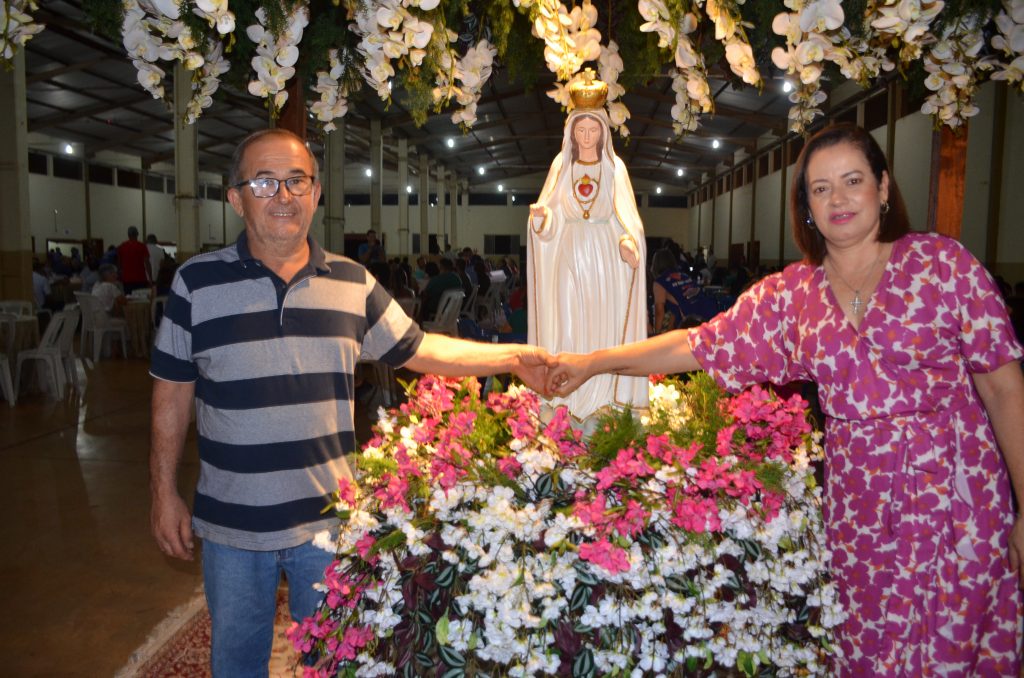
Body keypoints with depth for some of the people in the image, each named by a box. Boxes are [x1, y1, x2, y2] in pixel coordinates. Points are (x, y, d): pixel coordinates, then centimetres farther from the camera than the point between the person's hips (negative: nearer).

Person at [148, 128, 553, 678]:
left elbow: (417, 350, 7)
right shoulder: (197, 283, -5)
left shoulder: (353, 283, 0)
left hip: (328, 518, 1)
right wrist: (165, 493, 1)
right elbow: (172, 394, 0)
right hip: (232, 526, -1)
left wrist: (513, 357, 2)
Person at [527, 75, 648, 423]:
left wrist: (628, 241, -22)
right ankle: (568, 392, 6)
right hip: (570, 251, 1)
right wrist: (540, 215, -19)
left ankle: (600, 395, 8)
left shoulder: (614, 166, 4)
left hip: (605, 254, -1)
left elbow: (625, 212, -3)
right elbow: (551, 211, 4)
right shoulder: (561, 164, 8)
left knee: (604, 322, -1)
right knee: (568, 322, -1)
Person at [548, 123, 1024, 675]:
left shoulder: (940, 261, -4)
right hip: (858, 506, 2)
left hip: (954, 498, -2)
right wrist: (593, 362, 3)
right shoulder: (790, 294, 3)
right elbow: (699, 345, 4)